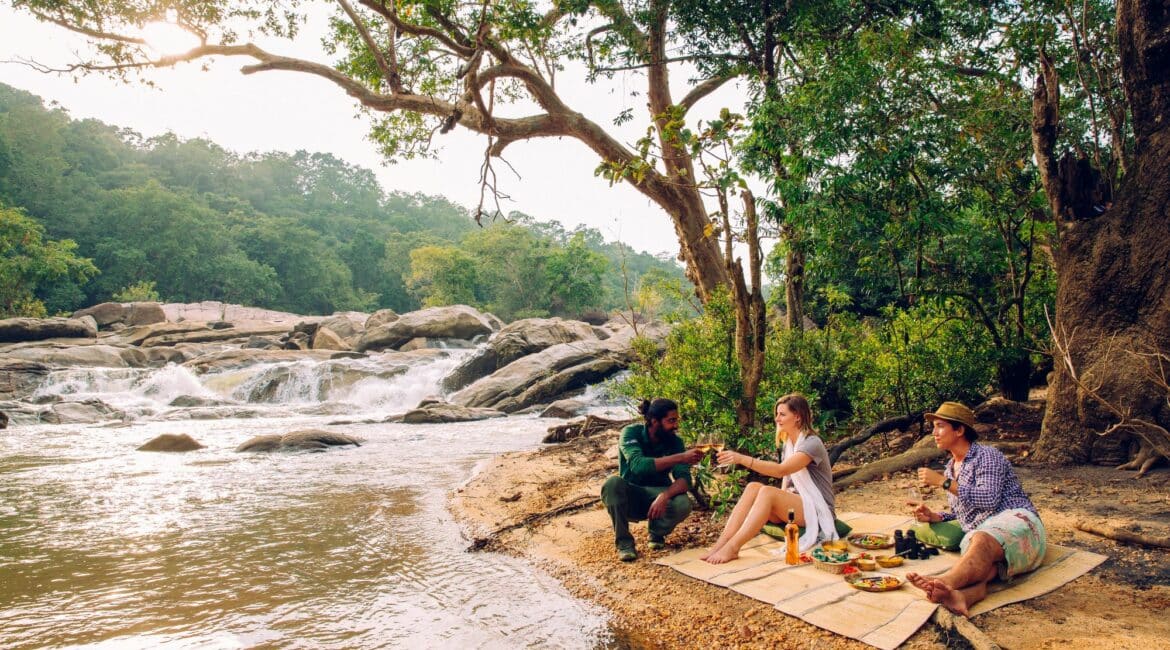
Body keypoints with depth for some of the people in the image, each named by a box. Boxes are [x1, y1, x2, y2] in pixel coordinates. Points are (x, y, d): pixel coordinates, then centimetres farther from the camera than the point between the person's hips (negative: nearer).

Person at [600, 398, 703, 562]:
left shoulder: (675, 441, -9)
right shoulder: (631, 433, -18)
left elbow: (684, 479, -20)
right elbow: (638, 465, -36)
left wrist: (665, 495, -41)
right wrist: (681, 458, -41)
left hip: (658, 497, 2)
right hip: (629, 499, -2)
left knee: (683, 504, -31)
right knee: (612, 483, -35)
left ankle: (657, 533, 4)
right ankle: (624, 542, -16)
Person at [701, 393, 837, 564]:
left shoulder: (812, 443, -15)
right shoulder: (787, 442, 12)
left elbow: (781, 470, -30)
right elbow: (786, 479, 11)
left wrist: (743, 459, -40)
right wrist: (782, 503, -10)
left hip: (817, 510, -7)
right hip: (796, 503, 7)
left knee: (768, 492, -31)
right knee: (753, 487, -19)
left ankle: (732, 548, -35)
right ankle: (722, 543, -30)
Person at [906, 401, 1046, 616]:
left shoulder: (987, 456, 1)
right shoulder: (950, 469, 24)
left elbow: (989, 500, -15)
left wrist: (944, 482, -13)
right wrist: (934, 516, 11)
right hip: (980, 536, 5)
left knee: (982, 541, -40)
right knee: (978, 563, -33)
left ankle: (944, 582, -69)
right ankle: (965, 594, -68)